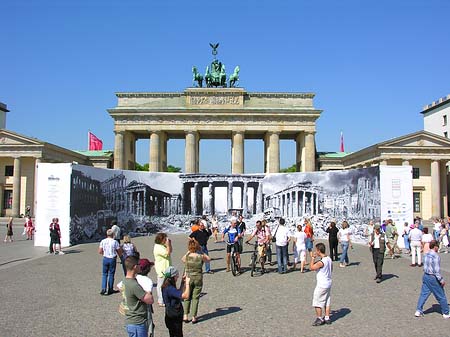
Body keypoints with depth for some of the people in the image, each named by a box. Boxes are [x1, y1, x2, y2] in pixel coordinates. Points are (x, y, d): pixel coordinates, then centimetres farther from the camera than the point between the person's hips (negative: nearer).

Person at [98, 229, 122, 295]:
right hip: (112, 259, -2)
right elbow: (119, 252, -6)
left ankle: (103, 289, 5)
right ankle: (110, 289, 16)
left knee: (104, 274, 13)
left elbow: (100, 252, 2)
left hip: (105, 259, 2)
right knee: (111, 274, 9)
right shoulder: (115, 242, -10)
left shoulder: (103, 241, -2)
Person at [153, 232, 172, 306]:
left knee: (161, 285, 18)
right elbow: (167, 253, -24)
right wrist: (168, 244, -19)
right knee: (161, 285, -5)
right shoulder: (158, 247, -20)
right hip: (161, 270, -11)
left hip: (165, 269, 11)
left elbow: (170, 251, 18)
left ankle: (160, 300, 28)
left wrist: (169, 244, 7)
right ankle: (161, 302, 0)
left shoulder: (163, 246, 13)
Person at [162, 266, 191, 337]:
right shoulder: (170, 288, -27)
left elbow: (179, 293, 18)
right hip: (174, 318, -10)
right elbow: (186, 296, -34)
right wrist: (187, 283, -22)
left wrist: (183, 283, 8)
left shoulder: (167, 287, 4)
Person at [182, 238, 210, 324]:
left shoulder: (186, 257, -10)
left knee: (187, 298, 15)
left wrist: (188, 252, 12)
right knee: (195, 298, 8)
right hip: (198, 279, 0)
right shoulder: (201, 257, -11)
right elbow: (208, 259, 10)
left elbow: (182, 259, 15)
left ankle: (185, 316, 10)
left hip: (188, 279, 1)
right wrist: (201, 251, 8)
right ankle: (194, 317, 9)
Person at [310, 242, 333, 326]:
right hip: (328, 284, 9)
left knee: (317, 302, 4)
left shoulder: (321, 262, -25)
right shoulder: (329, 259, 2)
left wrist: (313, 258, -15)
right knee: (327, 302, 16)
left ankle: (319, 319, 11)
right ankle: (327, 318, 24)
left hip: (321, 285, -9)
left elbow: (311, 267, -23)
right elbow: (331, 269, 16)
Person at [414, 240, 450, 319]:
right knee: (441, 296, 9)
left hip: (425, 276, 8)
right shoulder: (435, 256, -20)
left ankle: (418, 311, 10)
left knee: (423, 294, 10)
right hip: (433, 278, -7)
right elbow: (437, 270, -21)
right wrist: (441, 280, -13)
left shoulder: (427, 255, 5)